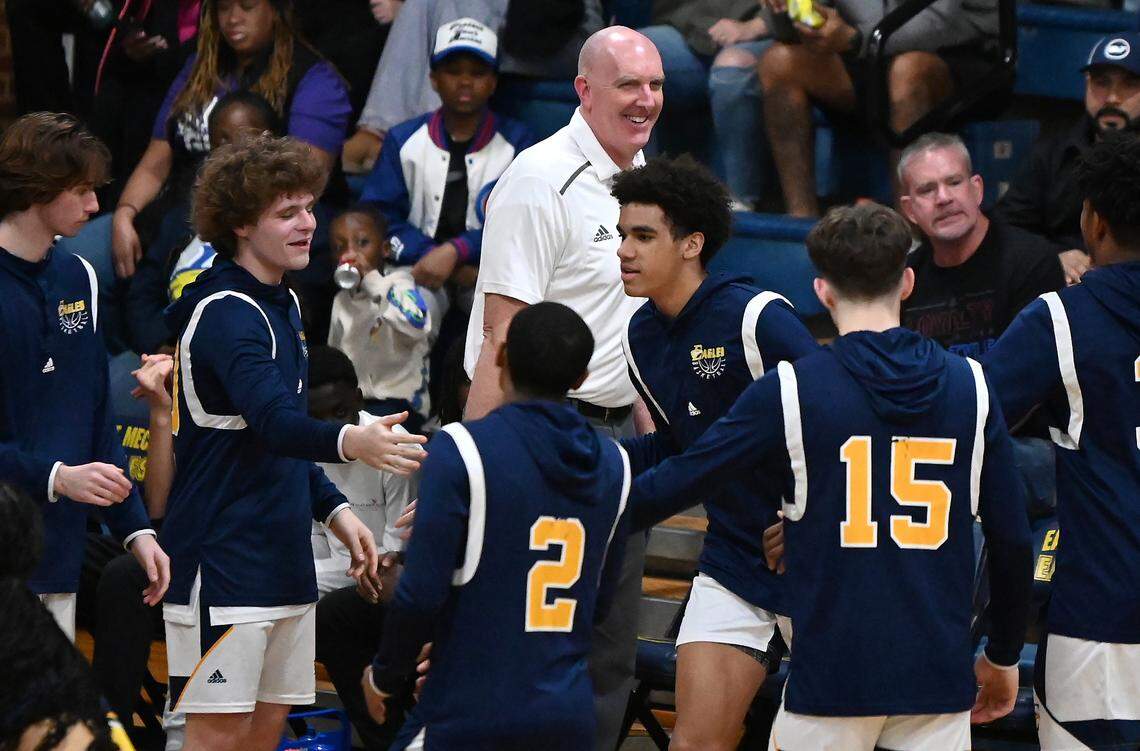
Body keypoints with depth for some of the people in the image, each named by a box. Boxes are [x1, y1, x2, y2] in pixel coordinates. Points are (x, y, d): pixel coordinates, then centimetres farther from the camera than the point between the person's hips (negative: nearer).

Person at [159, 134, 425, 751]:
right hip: (223, 559, -9)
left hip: (282, 561, 9)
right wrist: (349, 442, -50)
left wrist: (333, 508, 13)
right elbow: (272, 421, -33)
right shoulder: (225, 313, -16)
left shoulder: (283, 306, 14)